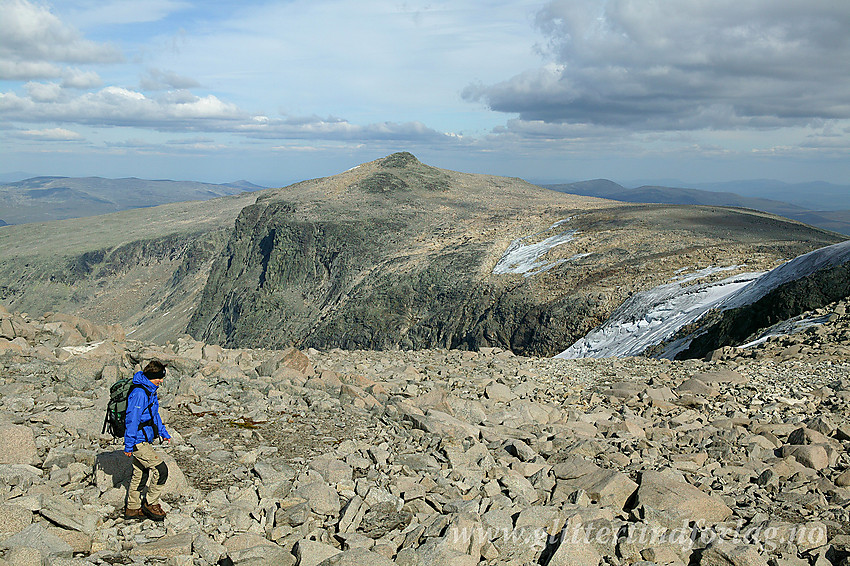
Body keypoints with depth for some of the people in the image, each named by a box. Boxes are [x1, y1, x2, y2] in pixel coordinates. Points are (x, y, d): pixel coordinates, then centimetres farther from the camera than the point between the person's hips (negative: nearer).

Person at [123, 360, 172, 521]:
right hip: (139, 442, -10)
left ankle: (132, 509, 27)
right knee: (161, 470, -9)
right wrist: (129, 445, -20)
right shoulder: (139, 393, -22)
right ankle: (151, 503, 5)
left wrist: (163, 432, 26)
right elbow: (132, 419, -22)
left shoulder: (151, 391, 10)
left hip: (145, 441, 10)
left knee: (140, 475, 16)